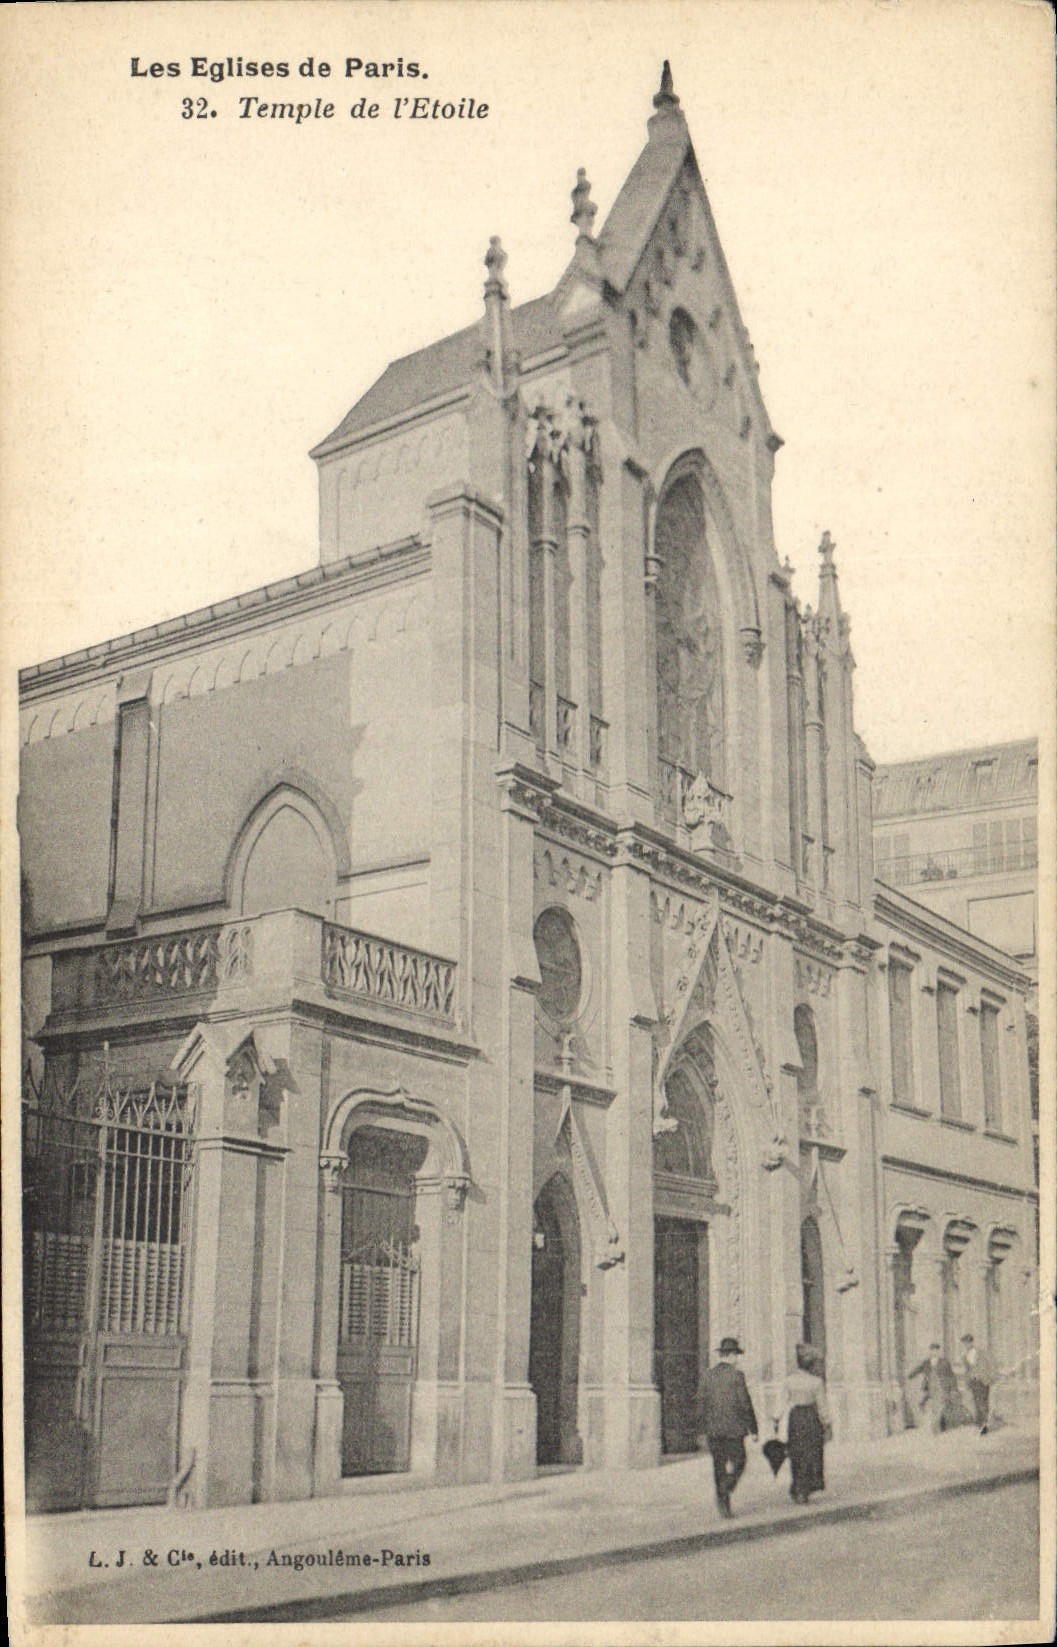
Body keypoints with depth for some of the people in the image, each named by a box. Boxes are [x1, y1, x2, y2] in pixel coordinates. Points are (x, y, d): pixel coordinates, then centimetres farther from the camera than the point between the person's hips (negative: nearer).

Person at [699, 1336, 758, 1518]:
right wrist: (753, 1429, -3)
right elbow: (745, 1404, -9)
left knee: (719, 1466, 9)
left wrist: (708, 1427, 16)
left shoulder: (708, 1375, 7)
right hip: (733, 1428, -5)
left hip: (713, 1429, 5)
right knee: (737, 1462, 6)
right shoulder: (736, 1375, -7)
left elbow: (703, 1405, 8)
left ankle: (725, 1507, 9)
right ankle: (724, 1492, -15)